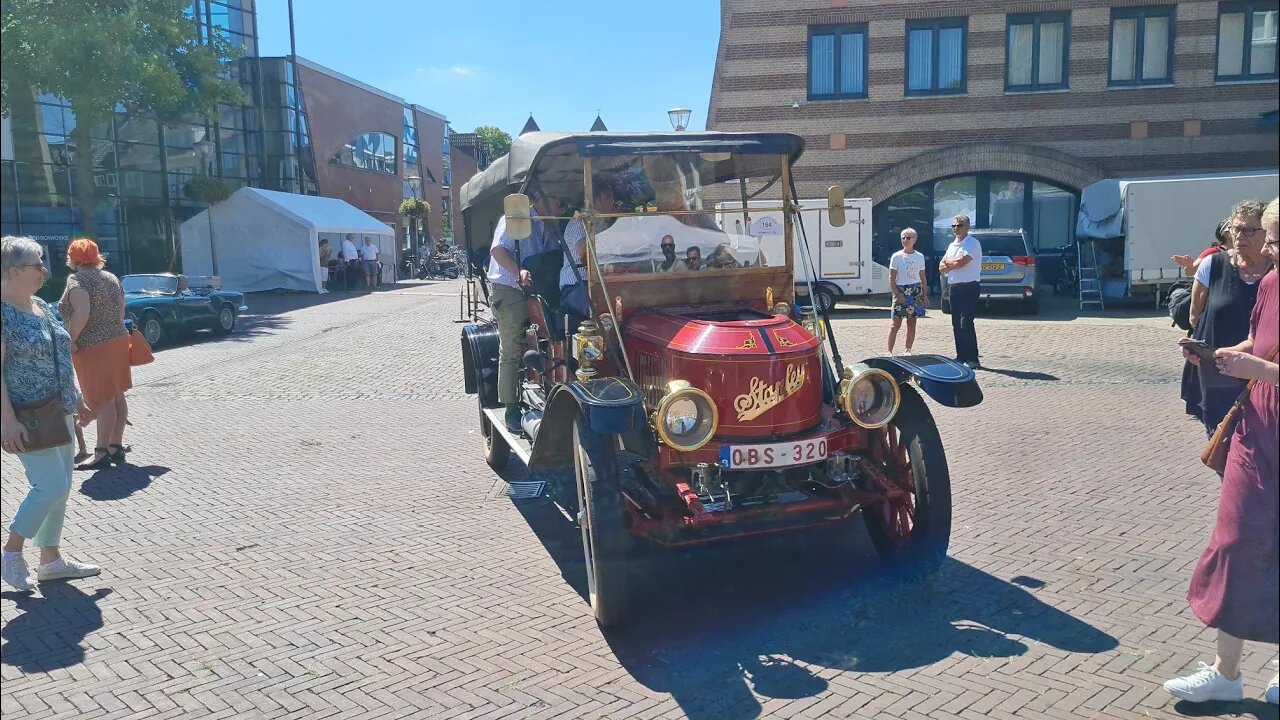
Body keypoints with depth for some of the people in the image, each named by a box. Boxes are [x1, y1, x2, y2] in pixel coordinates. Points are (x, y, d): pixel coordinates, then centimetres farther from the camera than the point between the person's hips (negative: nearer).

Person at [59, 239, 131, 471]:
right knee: (117, 396, 11)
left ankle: (102, 452, -1)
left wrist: (70, 340, -16)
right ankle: (117, 446, 17)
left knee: (103, 400, -6)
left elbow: (81, 314, -25)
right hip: (118, 340, 8)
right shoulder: (111, 277, 11)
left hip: (94, 347, -8)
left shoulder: (77, 279, -12)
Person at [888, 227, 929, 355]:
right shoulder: (897, 256, -1)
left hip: (915, 292, 3)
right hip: (901, 291, -3)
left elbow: (923, 279, 12)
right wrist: (897, 294, -14)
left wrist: (925, 295, 6)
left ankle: (908, 350, 14)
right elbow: (891, 278, -4)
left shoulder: (919, 257, 8)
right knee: (896, 323, -6)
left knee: (912, 323, 5)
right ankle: (889, 351, -4)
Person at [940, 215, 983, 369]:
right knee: (956, 325, 8)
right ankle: (961, 357, 15)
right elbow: (941, 268, 11)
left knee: (966, 324, -12)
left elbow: (961, 262, -20)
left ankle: (972, 359, -8)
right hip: (955, 288, 8)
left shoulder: (972, 243, -8)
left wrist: (948, 262, -1)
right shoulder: (952, 245, 17)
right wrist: (955, 263, -8)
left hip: (969, 288, -8)